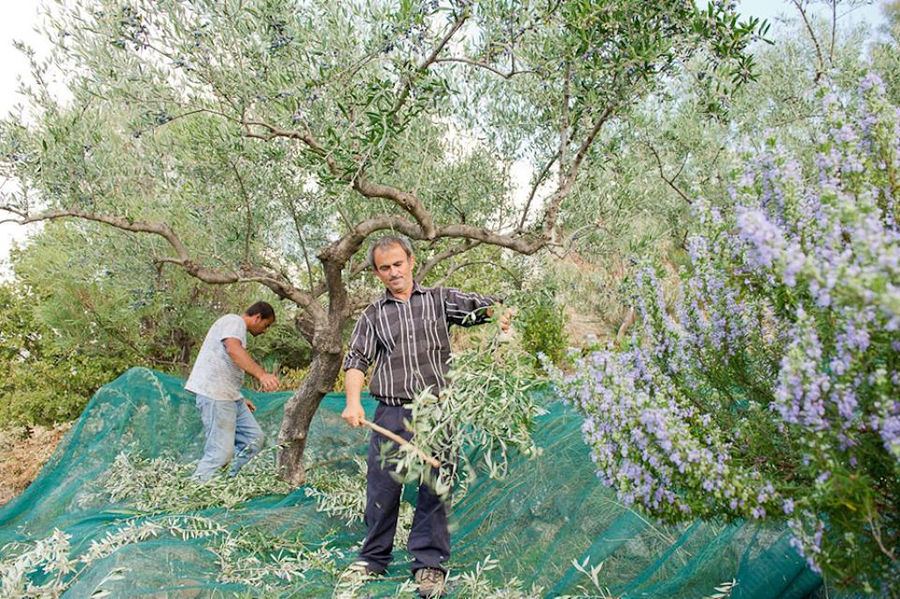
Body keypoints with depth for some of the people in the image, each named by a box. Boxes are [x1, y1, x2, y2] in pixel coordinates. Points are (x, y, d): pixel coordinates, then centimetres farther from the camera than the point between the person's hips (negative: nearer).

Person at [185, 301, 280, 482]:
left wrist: (240, 398, 32)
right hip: (214, 393, -10)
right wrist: (261, 374, -36)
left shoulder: (237, 327, 28)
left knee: (254, 438, 4)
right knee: (221, 451, -13)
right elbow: (233, 349, -26)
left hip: (228, 395, 10)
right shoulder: (235, 321, -4)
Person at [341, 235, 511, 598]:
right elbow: (356, 360, 7)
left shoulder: (439, 299, 11)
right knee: (382, 488, 5)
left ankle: (429, 563, 16)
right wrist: (353, 402, -9)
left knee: (434, 488, 3)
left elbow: (476, 306, -1)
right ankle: (373, 559, 23)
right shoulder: (373, 316, 14)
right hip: (391, 413, 1)